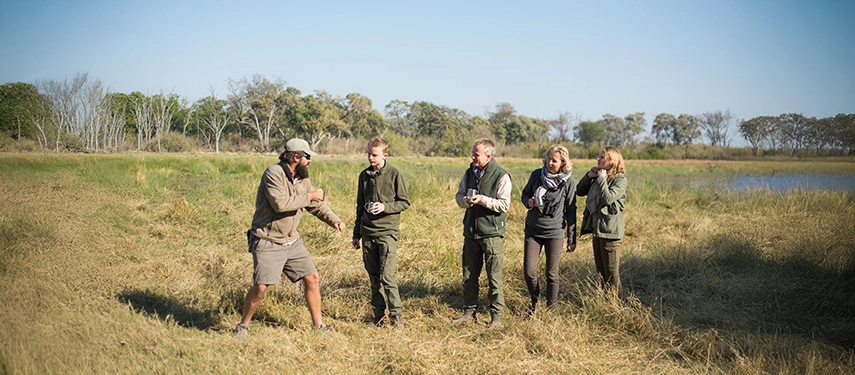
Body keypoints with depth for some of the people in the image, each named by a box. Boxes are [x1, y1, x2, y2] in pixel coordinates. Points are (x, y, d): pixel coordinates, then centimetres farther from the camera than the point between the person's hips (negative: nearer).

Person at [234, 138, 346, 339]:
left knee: (312, 278, 5)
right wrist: (308, 197, -20)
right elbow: (280, 203, -30)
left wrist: (334, 220, 1)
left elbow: (316, 205, 16)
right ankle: (243, 325, 13)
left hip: (292, 241, 8)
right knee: (261, 286, -11)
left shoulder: (303, 178, 7)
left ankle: (318, 324, 19)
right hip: (267, 242, -7)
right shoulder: (273, 174, -18)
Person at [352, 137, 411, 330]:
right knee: (373, 276, 8)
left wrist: (385, 207, -18)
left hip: (387, 232, -5)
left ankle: (396, 315, 0)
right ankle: (379, 315, 17)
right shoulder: (364, 175, 10)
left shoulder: (394, 174, -4)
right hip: (368, 233, 5)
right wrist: (356, 234, 18)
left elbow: (404, 202, -1)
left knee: (387, 276, -11)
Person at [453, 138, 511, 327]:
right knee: (469, 275, 12)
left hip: (492, 233, -6)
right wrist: (466, 200, -9)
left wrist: (482, 200, -23)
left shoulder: (502, 176, -10)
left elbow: (504, 204, -14)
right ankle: (469, 311, 24)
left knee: (494, 277, 0)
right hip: (471, 232, 6)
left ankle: (496, 315, 11)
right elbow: (459, 196, 13)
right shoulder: (469, 173, 9)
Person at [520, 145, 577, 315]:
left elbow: (571, 211, -1)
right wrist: (529, 202, -12)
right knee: (528, 271, -3)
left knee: (552, 274, 5)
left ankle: (550, 308, 22)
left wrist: (572, 239, 0)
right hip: (532, 231, 2)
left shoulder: (568, 182, -6)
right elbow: (525, 194, 13)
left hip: (554, 232, -2)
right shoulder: (536, 175, -2)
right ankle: (534, 301, 24)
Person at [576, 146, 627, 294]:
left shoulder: (620, 179, -11)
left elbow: (608, 198, -25)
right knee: (601, 270, 16)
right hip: (597, 228, 8)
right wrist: (588, 176, 2)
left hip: (610, 231, -8)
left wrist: (601, 179, -16)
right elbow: (579, 191, 15)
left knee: (611, 272, -1)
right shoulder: (598, 178, 13)